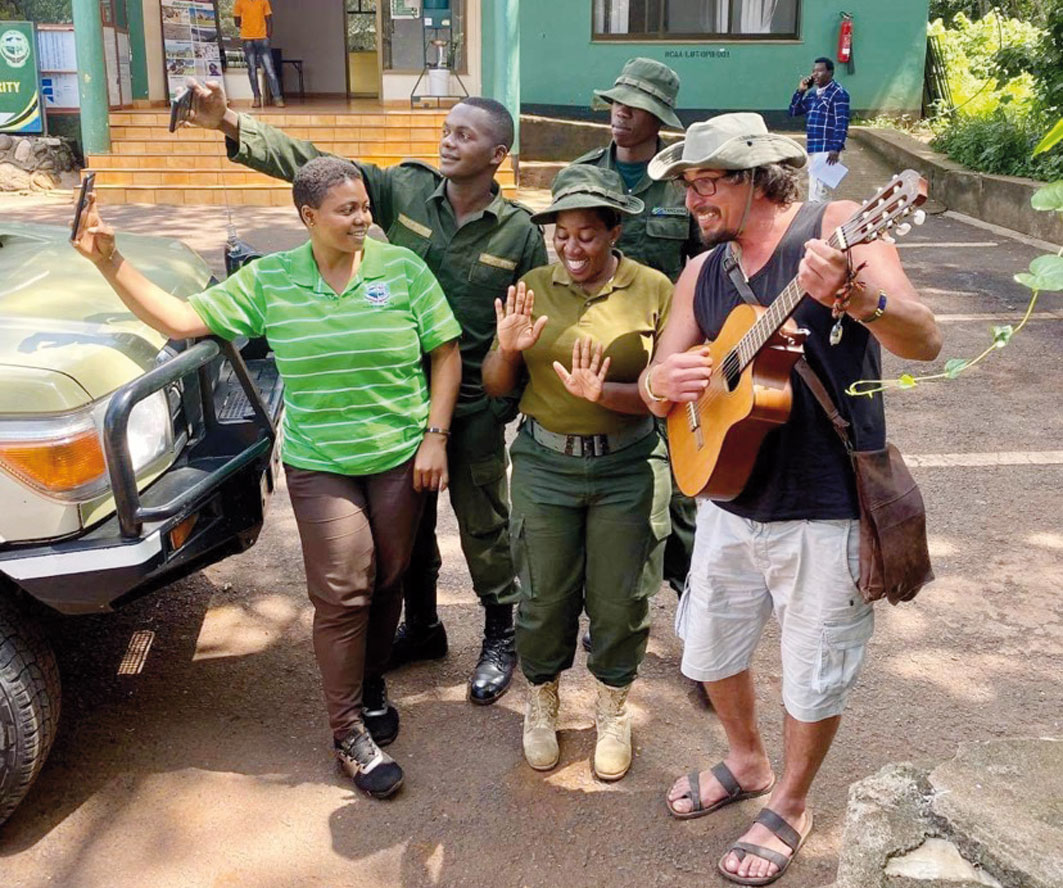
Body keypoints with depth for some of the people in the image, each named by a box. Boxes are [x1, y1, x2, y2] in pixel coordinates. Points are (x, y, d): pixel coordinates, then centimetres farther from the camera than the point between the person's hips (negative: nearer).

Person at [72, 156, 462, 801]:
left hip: (401, 458, 1)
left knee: (386, 581, 13)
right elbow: (182, 319, -2)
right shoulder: (268, 280, -1)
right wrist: (109, 262, -12)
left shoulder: (403, 269, -4)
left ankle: (372, 686, 37)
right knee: (341, 593, -3)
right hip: (319, 465, 0)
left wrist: (435, 436, -7)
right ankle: (350, 732, 11)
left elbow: (446, 352, -1)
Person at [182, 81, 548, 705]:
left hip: (475, 405, -3)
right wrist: (230, 124, -23)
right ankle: (422, 626, 40)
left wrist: (511, 401, -7)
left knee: (483, 526, 10)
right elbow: (313, 164, -12)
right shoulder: (405, 189, -5)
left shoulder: (519, 231, -9)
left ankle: (500, 638, 32)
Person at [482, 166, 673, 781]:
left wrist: (605, 393, -27)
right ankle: (542, 704, 36)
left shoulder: (653, 290, -6)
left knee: (620, 600, 9)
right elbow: (496, 386, 5)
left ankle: (614, 712, 34)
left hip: (627, 467, -1)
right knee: (545, 596, 10)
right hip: (545, 462, 2)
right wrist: (509, 350, -16)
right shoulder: (533, 288, 1)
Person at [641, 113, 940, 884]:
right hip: (729, 499, 6)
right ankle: (747, 762, 48)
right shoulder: (702, 272, 5)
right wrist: (662, 380, -19)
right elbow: (657, 387, 5)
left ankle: (792, 806, 37)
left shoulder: (836, 227, -12)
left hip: (825, 513, -6)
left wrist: (852, 296, -42)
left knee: (813, 678, 11)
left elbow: (925, 341, -22)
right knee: (709, 649, 20)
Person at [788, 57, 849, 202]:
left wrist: (836, 149, -23)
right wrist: (800, 91, 6)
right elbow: (793, 112, 19)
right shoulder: (812, 94, 16)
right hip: (813, 150, 9)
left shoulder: (838, 93, -8)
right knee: (814, 192, 14)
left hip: (828, 151, -9)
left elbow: (842, 123, -15)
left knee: (820, 191, -13)